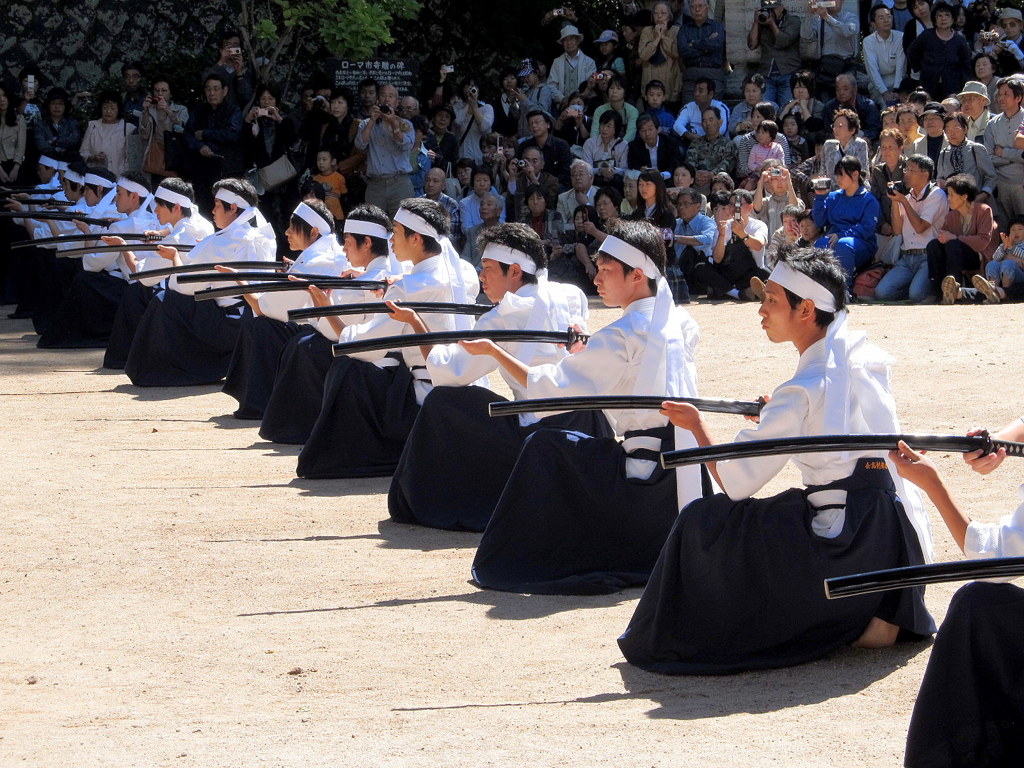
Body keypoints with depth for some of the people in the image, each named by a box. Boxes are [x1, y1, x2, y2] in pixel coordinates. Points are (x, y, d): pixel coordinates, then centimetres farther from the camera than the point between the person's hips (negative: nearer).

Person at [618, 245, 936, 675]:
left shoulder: (804, 391, -15)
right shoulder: (868, 360, 6)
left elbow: (734, 482, -10)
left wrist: (696, 426, 5)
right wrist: (777, 416, 21)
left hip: (845, 550, -7)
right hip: (899, 544, 7)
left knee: (703, 522, 2)